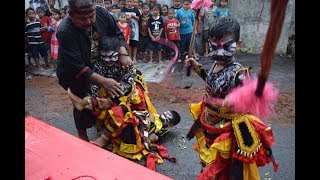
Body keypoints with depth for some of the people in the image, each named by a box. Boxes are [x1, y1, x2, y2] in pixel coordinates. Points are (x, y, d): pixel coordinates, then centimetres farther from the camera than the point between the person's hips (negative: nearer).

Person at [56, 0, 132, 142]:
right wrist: (103, 81, -43)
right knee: (83, 105, 1)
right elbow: (77, 68, -36)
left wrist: (123, 53, -25)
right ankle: (83, 137, 24)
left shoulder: (101, 13, -20)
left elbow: (117, 34, -7)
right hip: (75, 76, -5)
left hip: (98, 68, 5)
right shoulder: (65, 32, -34)